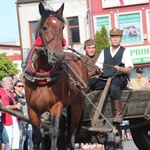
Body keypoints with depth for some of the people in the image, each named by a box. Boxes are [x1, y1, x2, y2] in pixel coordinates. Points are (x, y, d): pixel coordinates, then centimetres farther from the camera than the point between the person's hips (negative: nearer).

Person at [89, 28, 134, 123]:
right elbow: (98, 66, 17)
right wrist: (99, 69, -7)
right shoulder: (104, 51, 21)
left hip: (120, 79, -4)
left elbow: (129, 70, 1)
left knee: (113, 86, -40)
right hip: (104, 79, 4)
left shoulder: (125, 51, 10)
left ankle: (118, 114, -42)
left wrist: (120, 68, -20)